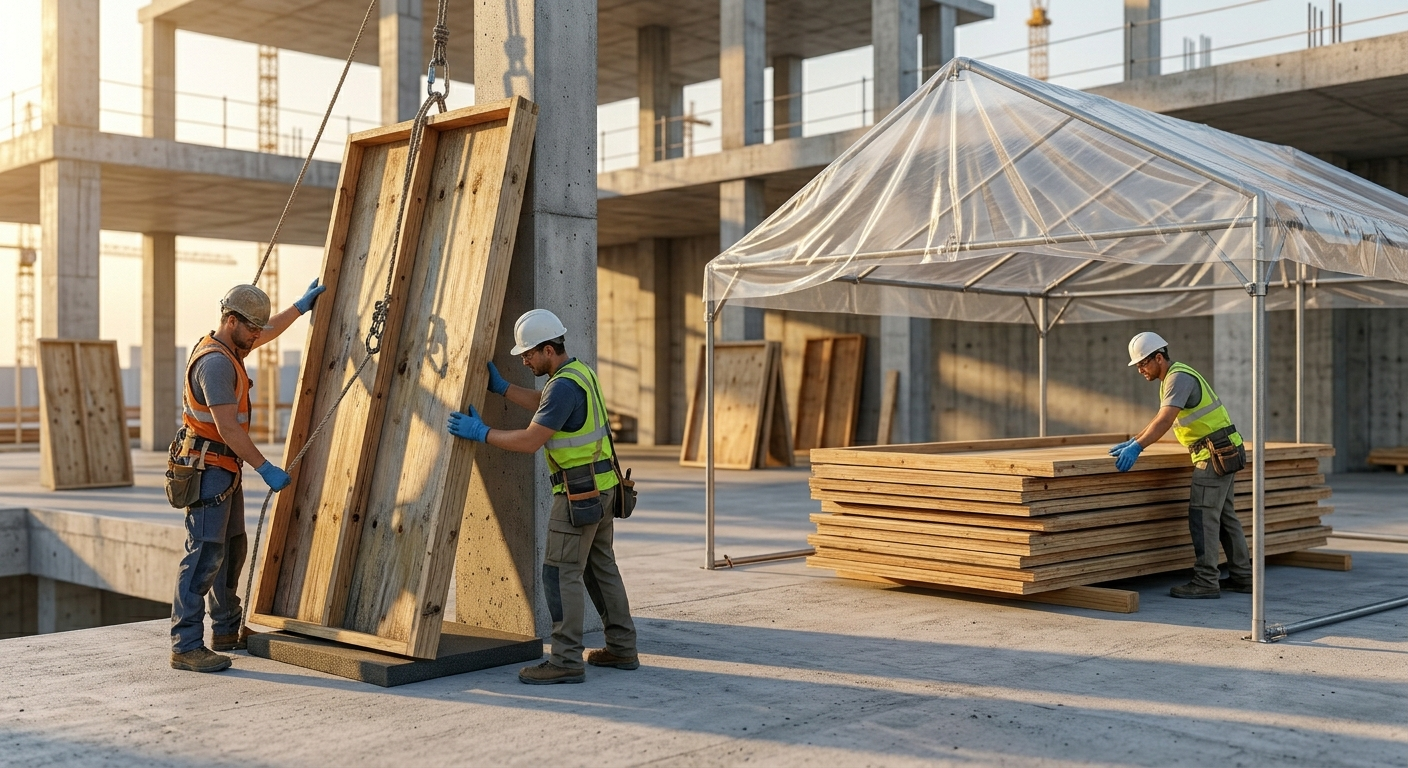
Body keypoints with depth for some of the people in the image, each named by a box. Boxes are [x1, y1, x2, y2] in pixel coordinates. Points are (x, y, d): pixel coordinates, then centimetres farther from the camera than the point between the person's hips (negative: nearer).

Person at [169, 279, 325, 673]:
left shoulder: (229, 347, 10)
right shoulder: (215, 362, -21)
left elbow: (269, 332, 32)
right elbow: (228, 428, -25)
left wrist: (301, 306, 34)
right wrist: (266, 469, -23)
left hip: (226, 468, 11)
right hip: (208, 467, -11)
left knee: (232, 547, 17)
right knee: (205, 553, -13)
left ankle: (227, 630, 27)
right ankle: (186, 646, -12)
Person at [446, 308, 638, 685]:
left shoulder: (564, 386, -20)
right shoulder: (579, 371, 11)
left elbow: (529, 441, -21)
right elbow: (541, 404, 28)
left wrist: (481, 433, -11)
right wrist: (500, 386, 24)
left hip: (580, 490, -10)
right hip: (601, 484, 10)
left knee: (561, 572, -6)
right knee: (600, 566, 16)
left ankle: (566, 661, -5)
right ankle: (622, 649, 22)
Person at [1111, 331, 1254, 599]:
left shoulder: (1179, 378, -17)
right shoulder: (1171, 379, 16)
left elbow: (1165, 421, -29)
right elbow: (1160, 420, 22)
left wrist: (1137, 448, -35)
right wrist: (1132, 442, 15)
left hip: (1216, 453, -11)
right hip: (1218, 452, 11)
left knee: (1203, 515, -10)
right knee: (1223, 515, 14)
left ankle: (1205, 582, -9)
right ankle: (1242, 576, 19)